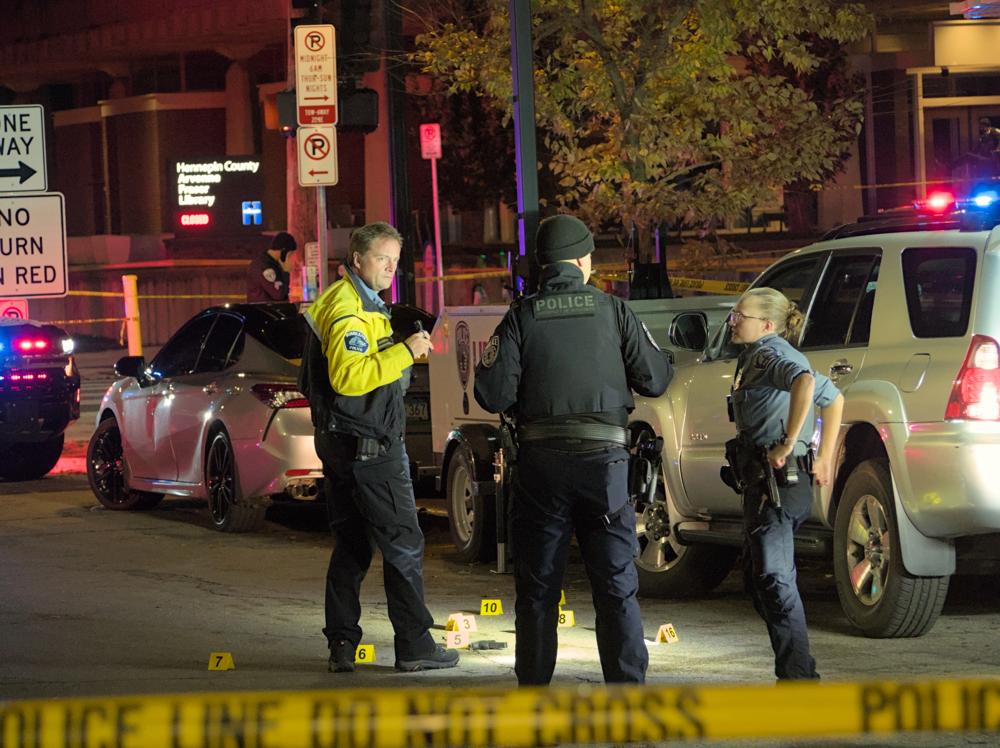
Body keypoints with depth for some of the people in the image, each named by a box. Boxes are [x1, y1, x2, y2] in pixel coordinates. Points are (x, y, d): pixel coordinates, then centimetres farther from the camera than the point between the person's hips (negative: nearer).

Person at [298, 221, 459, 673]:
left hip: (339, 444, 11)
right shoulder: (349, 309, -16)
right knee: (403, 545, -5)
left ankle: (341, 645, 11)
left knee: (351, 545, 11)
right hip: (368, 445, -11)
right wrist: (403, 353, -25)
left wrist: (407, 351, 13)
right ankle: (414, 645, -3)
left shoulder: (359, 301, 18)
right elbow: (348, 377, -26)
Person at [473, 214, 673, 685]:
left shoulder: (522, 318, -3)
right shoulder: (613, 313, -1)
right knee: (617, 587, 5)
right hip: (604, 458, 0)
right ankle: (628, 687, 0)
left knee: (537, 589, 9)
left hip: (540, 463, 0)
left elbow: (493, 394, -7)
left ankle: (534, 687, 9)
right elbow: (655, 379, 2)